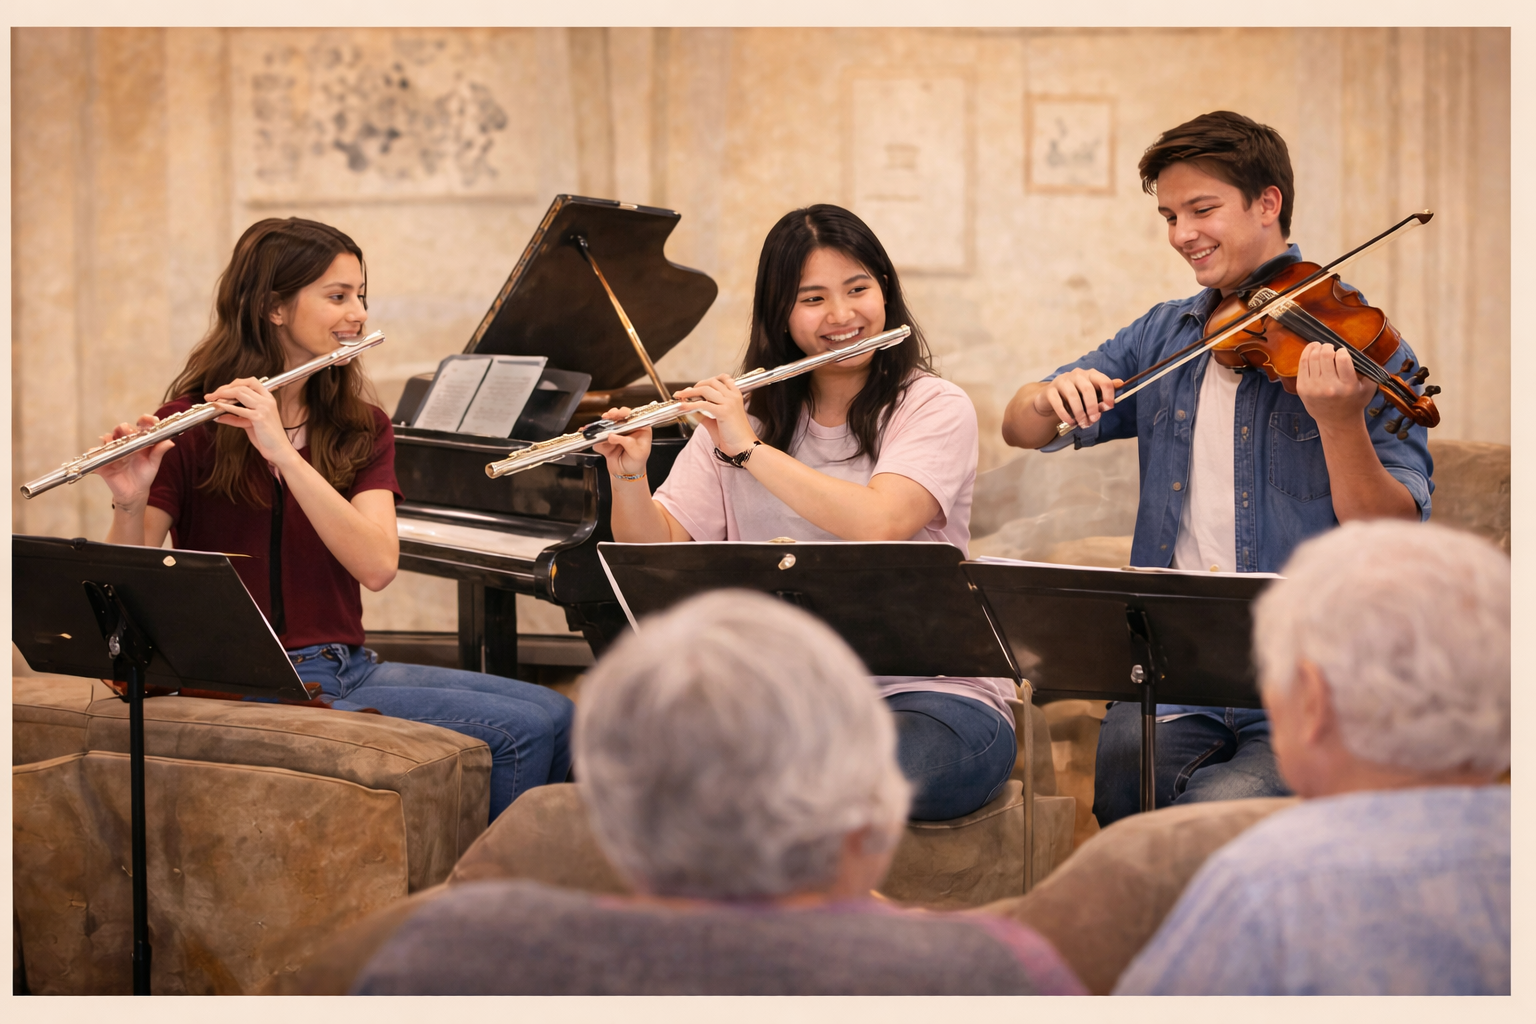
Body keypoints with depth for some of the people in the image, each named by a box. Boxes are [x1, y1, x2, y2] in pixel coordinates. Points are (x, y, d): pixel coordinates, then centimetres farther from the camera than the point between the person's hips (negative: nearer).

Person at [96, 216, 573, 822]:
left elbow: (377, 566, -11)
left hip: (349, 666, 6)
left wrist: (283, 451, -22)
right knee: (516, 733, -18)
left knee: (552, 715, -11)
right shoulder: (192, 426, -5)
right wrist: (130, 503, -32)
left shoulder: (361, 428, 9)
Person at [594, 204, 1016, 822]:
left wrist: (749, 449, -16)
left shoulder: (935, 408, -1)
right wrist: (628, 478, -13)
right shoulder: (744, 414, 12)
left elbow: (879, 524, -21)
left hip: (930, 693, -4)